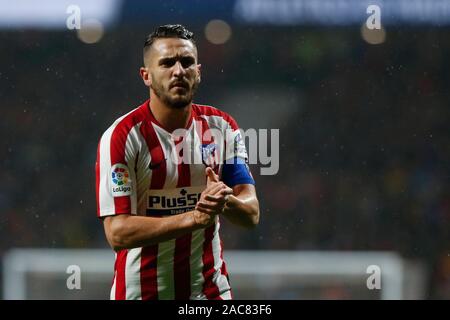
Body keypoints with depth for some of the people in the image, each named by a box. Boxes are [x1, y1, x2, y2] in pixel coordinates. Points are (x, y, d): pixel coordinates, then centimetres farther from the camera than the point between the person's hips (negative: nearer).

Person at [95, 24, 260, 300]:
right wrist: (194, 217, -29)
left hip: (211, 288, 4)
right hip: (141, 290, -3)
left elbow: (252, 215, -3)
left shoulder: (222, 127, 2)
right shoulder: (122, 136, -12)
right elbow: (117, 233, -19)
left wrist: (226, 200, -25)